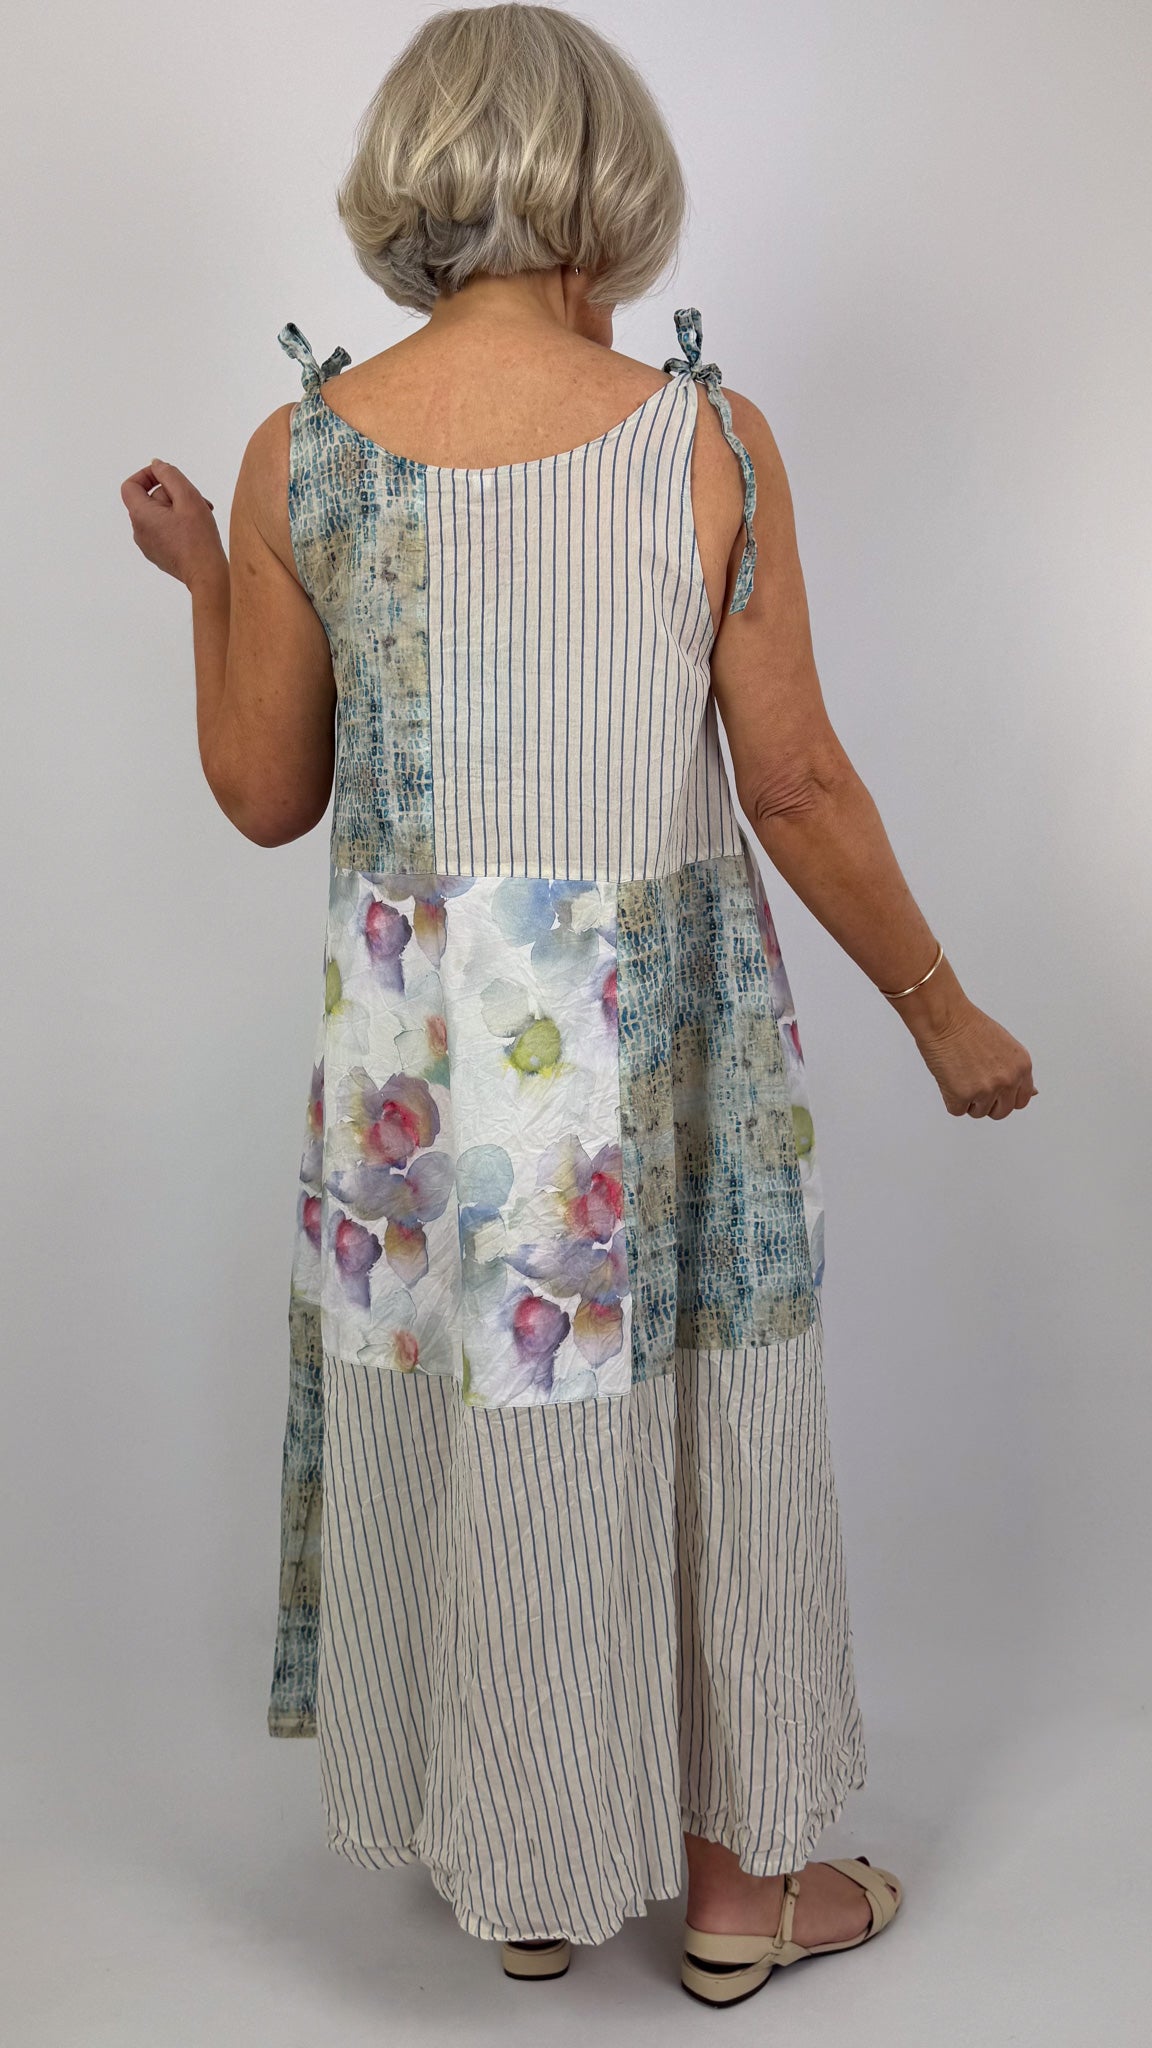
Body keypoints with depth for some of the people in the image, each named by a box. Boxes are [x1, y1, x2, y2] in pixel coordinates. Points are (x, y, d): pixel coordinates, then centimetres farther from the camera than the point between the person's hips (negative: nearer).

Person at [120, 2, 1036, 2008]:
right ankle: (735, 1884, 35)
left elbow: (265, 792, 0)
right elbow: (797, 786, -8)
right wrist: (941, 1011, 5)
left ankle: (522, 1873, 38)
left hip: (423, 1036, 2)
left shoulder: (300, 453, -7)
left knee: (470, 1434, 19)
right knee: (705, 1437, 16)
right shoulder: (710, 437, -11)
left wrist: (199, 577, 16)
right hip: (669, 1030, -1)